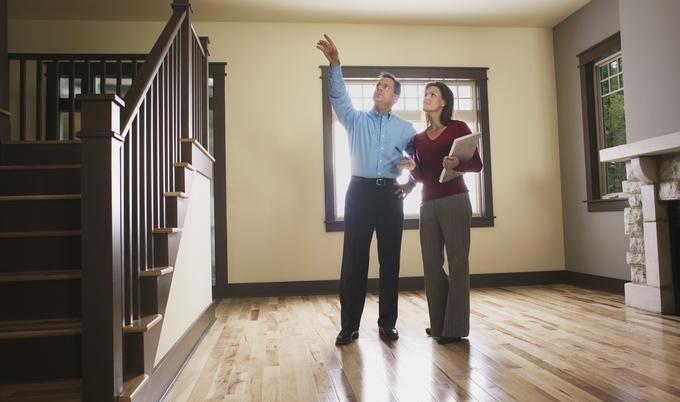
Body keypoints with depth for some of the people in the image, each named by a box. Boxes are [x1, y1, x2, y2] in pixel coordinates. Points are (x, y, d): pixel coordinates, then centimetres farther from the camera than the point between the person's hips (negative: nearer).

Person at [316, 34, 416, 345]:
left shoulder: (405, 128, 15)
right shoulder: (356, 119, 12)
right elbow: (339, 96, -3)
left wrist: (412, 183, 7)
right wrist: (335, 64, -16)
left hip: (390, 195, 1)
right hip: (360, 192, -1)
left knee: (390, 261, 3)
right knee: (354, 260, -3)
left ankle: (387, 323, 13)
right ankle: (349, 325, 4)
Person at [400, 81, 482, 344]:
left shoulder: (458, 128, 4)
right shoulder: (418, 138, 17)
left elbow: (477, 164, -1)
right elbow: (421, 177, 15)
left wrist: (457, 163, -21)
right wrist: (412, 168, -6)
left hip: (454, 201, -5)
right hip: (428, 204, 5)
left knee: (457, 262, -4)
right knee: (431, 264, 4)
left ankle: (455, 327, 0)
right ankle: (438, 324, 14)